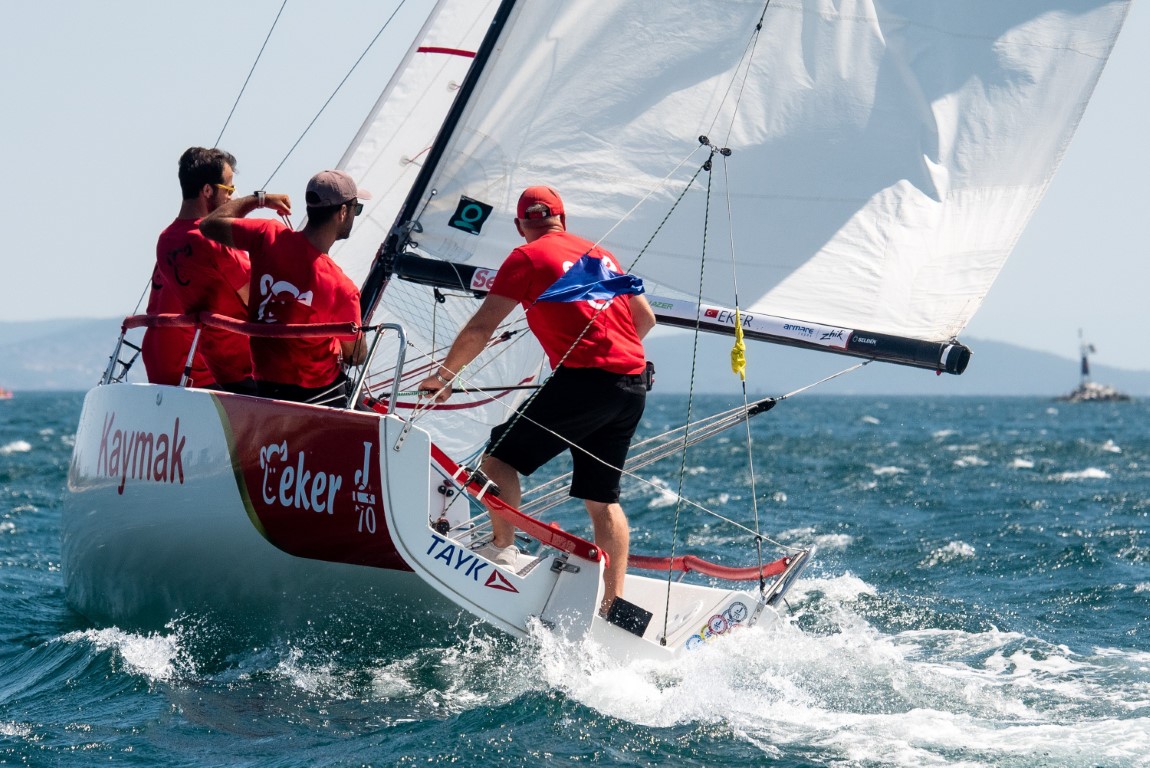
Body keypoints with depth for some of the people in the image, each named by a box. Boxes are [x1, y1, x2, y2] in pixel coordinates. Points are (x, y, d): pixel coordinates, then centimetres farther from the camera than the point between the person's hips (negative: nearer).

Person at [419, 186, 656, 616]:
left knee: (500, 454, 6)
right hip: (633, 386, 6)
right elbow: (646, 318, 27)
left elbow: (481, 327, 0)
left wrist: (445, 375, 12)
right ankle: (614, 601, 8)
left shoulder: (528, 258, 2)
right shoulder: (600, 254, 20)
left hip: (582, 379, -6)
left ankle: (503, 549, -2)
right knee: (602, 498, 12)